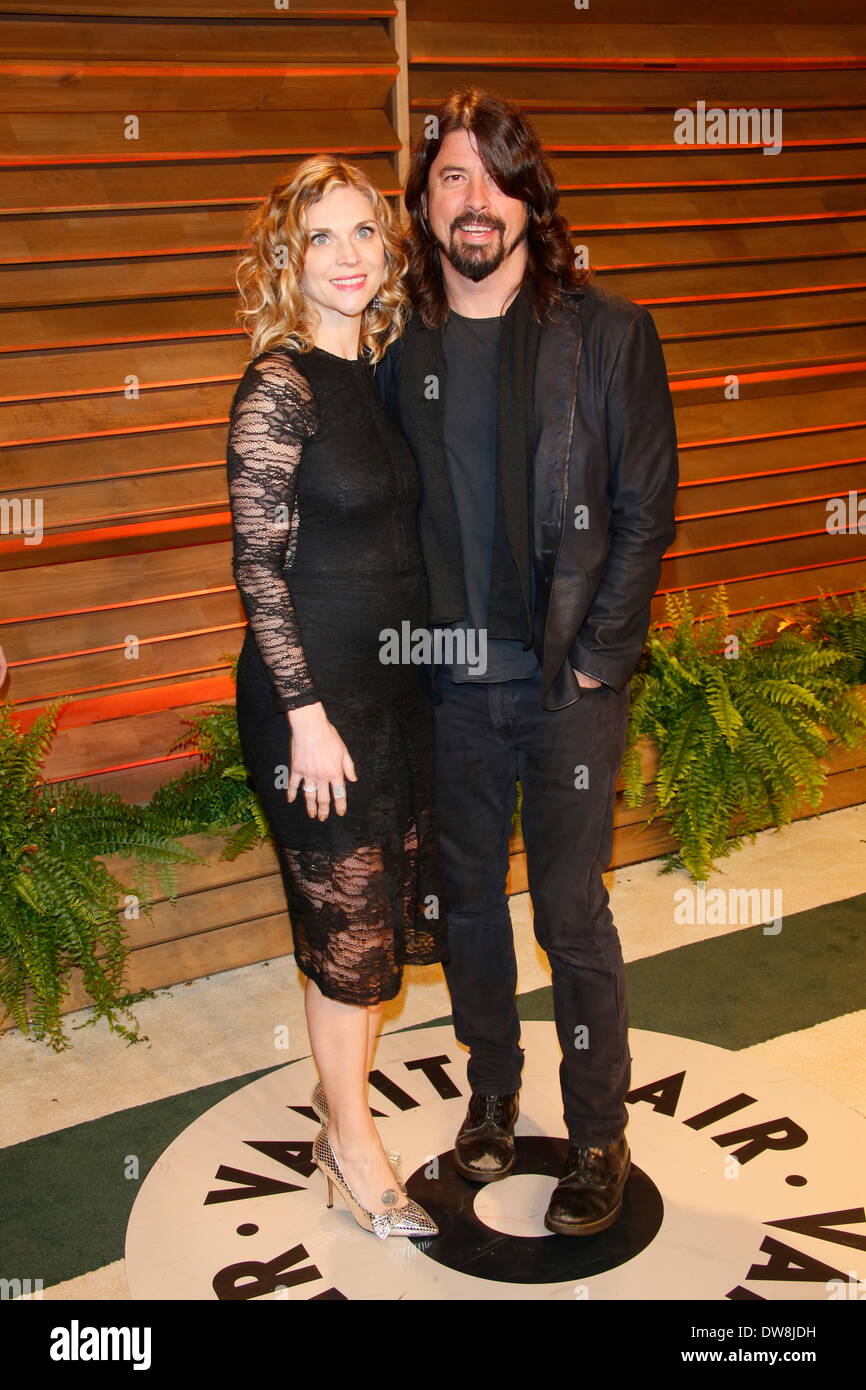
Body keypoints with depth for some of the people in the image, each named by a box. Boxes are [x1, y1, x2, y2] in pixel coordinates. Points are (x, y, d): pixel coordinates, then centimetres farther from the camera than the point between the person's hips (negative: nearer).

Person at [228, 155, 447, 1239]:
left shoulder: (387, 371, 8)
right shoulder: (280, 385, -14)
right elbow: (258, 567, -16)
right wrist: (306, 714, -17)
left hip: (400, 677, 7)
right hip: (316, 687, -7)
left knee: (394, 895, 15)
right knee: (345, 914, 4)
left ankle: (344, 1083, 36)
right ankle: (349, 1140, 23)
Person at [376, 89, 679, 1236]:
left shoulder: (608, 333, -5)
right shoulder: (401, 347, 3)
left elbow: (645, 512, -5)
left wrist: (596, 656, -9)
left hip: (570, 680, -3)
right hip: (449, 681, 3)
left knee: (573, 915, 4)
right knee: (469, 896, 15)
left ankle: (599, 1138, 23)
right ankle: (492, 1089, 37)